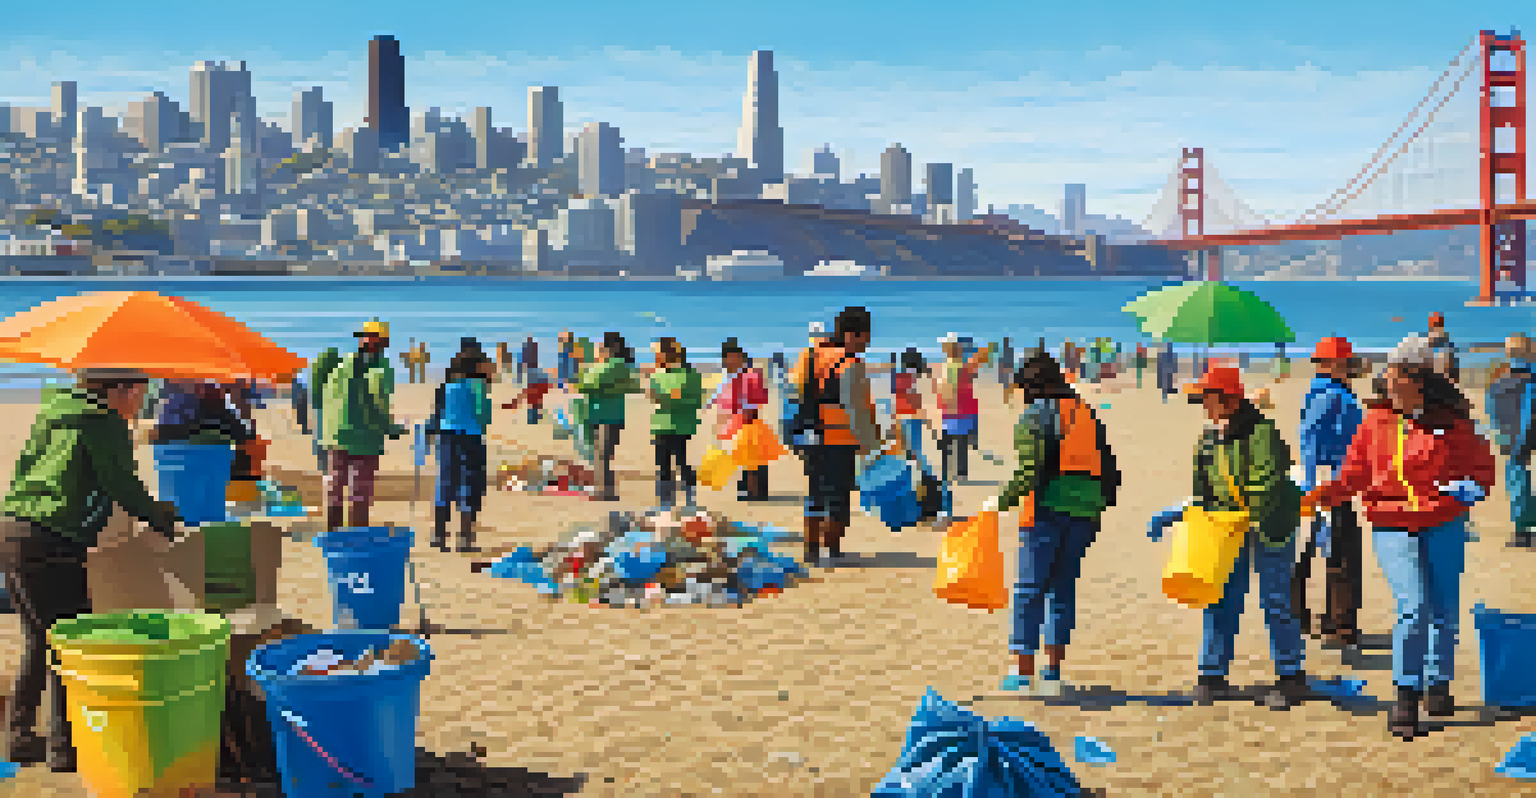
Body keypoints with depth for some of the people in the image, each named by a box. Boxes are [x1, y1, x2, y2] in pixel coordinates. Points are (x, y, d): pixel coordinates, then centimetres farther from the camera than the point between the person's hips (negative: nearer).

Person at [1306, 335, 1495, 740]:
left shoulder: (1450, 421, -4)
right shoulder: (1376, 418, 0)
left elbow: (1482, 466, 5)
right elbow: (1357, 469, 7)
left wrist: (1468, 488, -15)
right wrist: (1331, 491, -11)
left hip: (1444, 526, 1)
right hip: (1391, 526, -1)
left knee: (1445, 608, 10)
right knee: (1414, 607, -13)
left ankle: (1439, 683, 32)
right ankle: (1405, 696, -4)